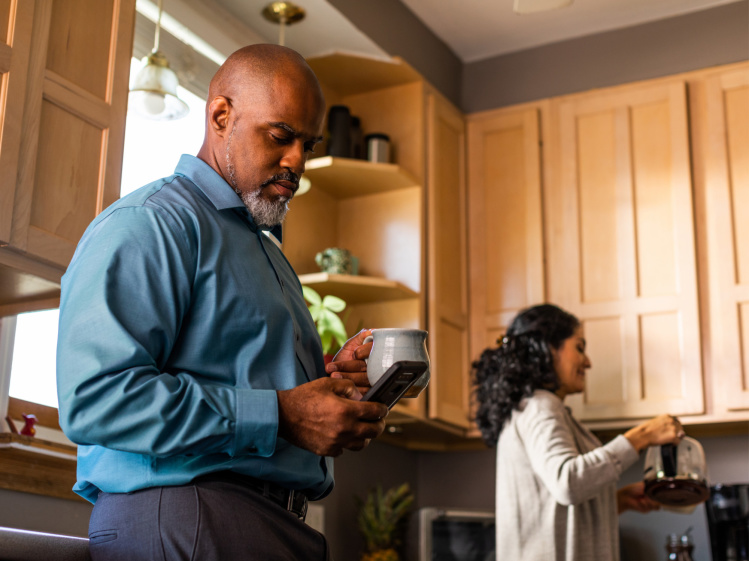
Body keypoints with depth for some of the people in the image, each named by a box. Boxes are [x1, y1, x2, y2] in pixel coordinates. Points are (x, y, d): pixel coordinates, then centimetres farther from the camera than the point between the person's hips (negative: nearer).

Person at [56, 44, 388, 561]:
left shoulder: (268, 253, 23)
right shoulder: (146, 225, -8)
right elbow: (94, 397, -20)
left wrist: (332, 379, 9)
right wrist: (279, 416, -20)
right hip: (181, 518, -8)